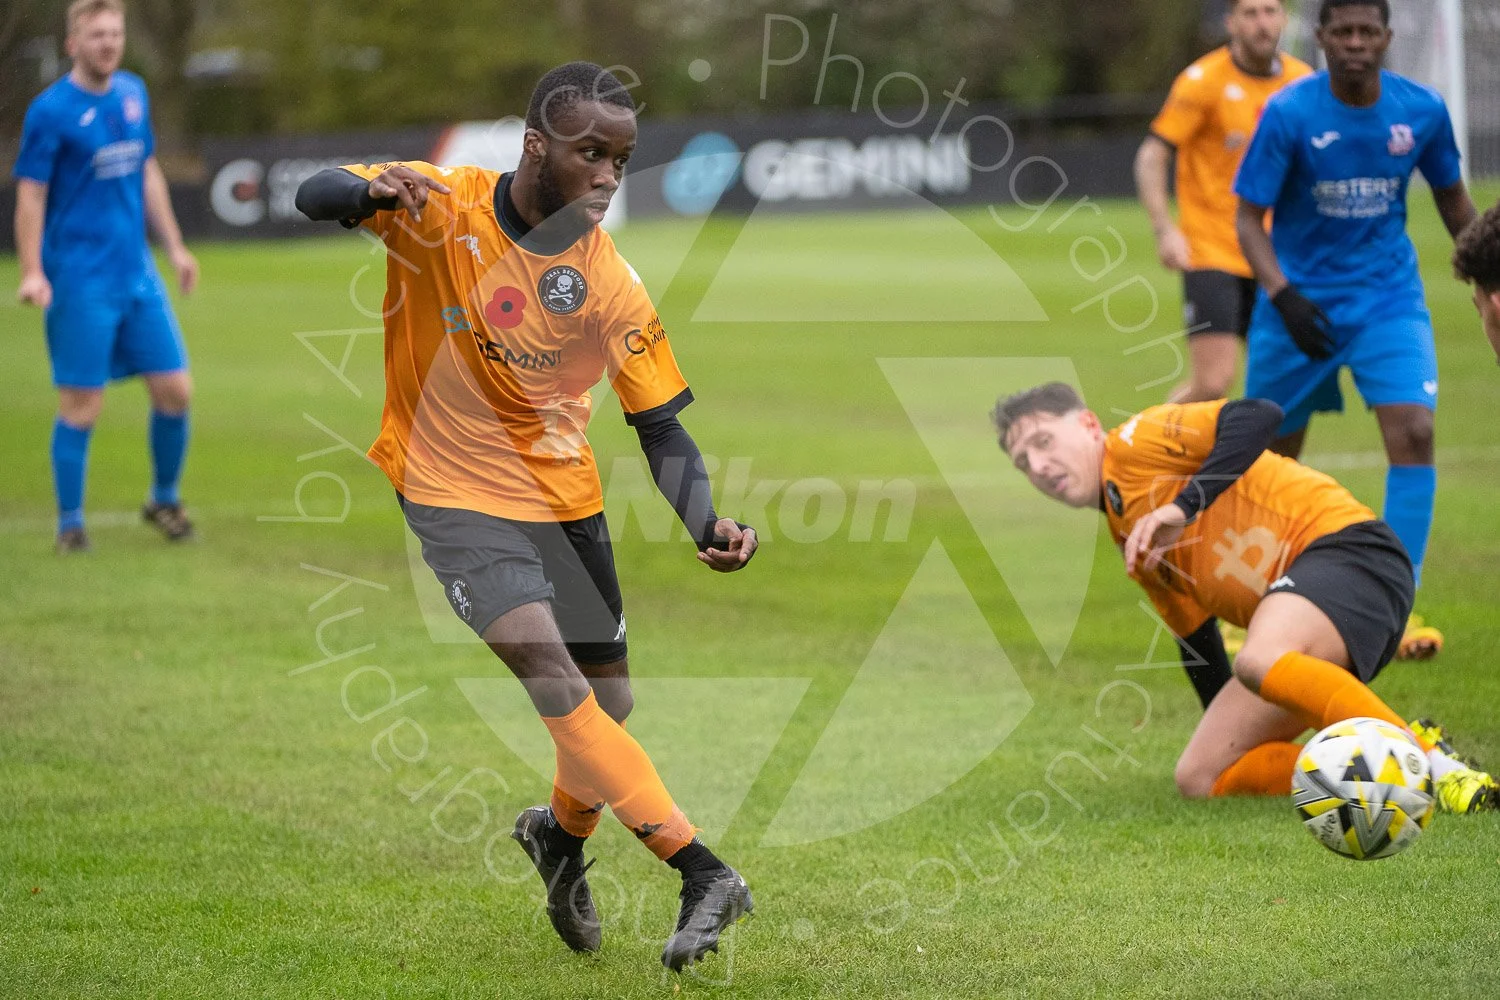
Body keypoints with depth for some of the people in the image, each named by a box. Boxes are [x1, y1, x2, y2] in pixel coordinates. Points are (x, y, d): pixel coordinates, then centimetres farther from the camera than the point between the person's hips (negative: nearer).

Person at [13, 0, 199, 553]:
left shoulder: (133, 93, 10)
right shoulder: (51, 110, -9)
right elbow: (30, 195, -8)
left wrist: (174, 246, 20)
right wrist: (32, 272, -14)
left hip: (138, 274, 6)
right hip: (80, 282, -6)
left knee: (175, 389, 3)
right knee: (81, 404, -3)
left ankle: (164, 499, 23)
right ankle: (70, 523, 9)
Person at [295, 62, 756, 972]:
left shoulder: (611, 282, -12)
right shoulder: (442, 206, -15)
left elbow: (662, 428, -9)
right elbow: (314, 196, -21)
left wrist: (707, 525, -28)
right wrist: (374, 191, -45)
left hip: (564, 494, 4)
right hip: (455, 490, -4)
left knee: (608, 704, 10)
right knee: (552, 678, -21)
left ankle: (564, 831, 43)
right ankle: (702, 870, -25)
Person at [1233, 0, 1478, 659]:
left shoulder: (1422, 111, -6)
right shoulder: (1289, 113, -14)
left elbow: (1451, 196, 12)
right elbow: (1248, 216, -12)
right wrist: (1281, 294, -26)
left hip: (1389, 297, 2)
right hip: (1303, 301, -1)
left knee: (1414, 433, -17)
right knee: (1273, 455, 7)